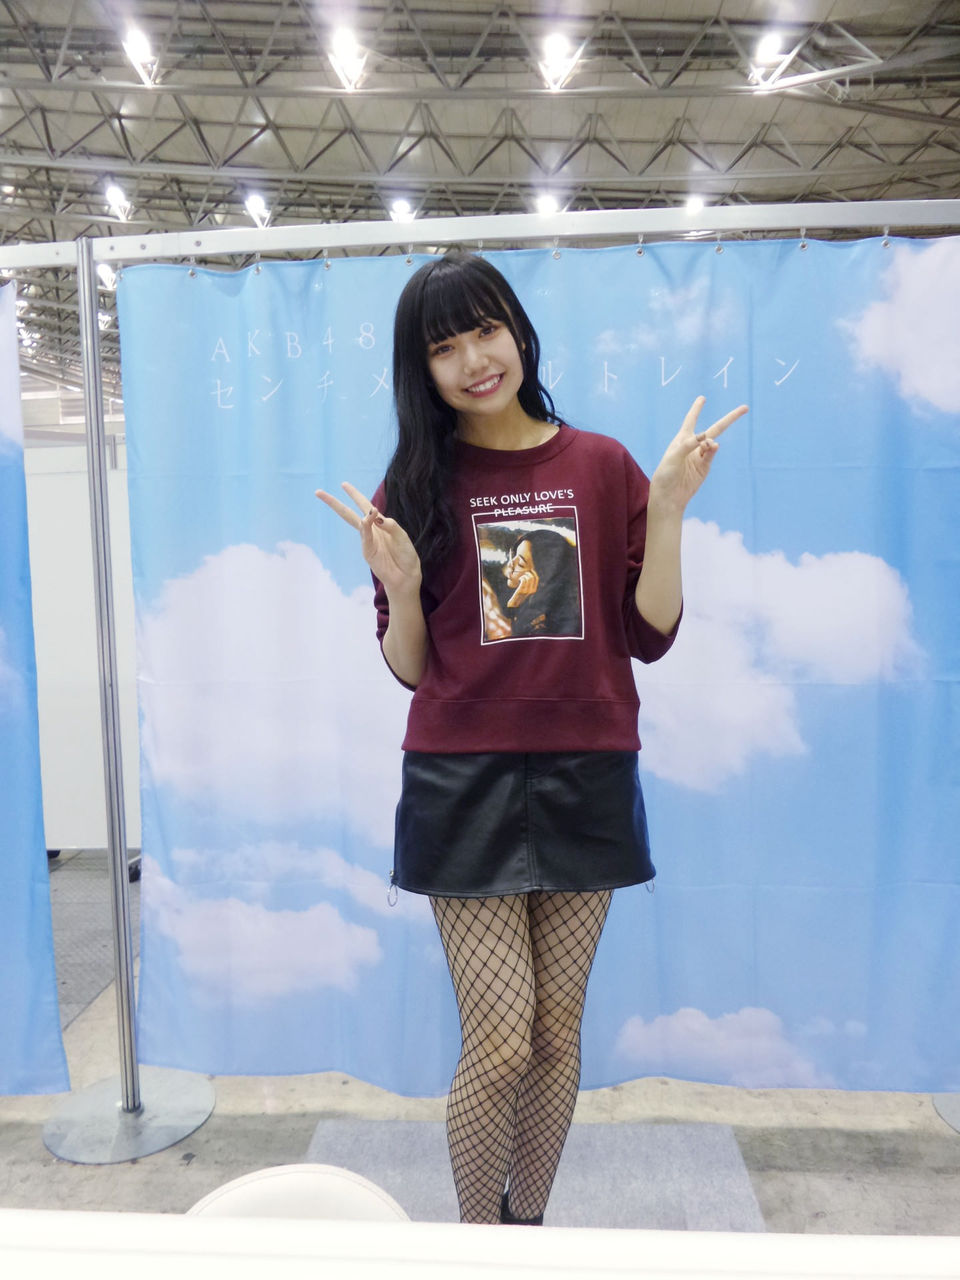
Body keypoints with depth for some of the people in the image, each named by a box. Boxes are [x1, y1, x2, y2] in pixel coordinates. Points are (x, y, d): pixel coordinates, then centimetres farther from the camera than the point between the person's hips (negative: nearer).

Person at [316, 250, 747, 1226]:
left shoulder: (603, 466, 3)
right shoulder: (418, 483, 2)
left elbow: (650, 638, 1)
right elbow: (410, 669, 3)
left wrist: (667, 509, -9)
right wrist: (400, 585, -15)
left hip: (586, 779, 2)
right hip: (462, 782, -1)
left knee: (558, 1034, 13)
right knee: (501, 1043, 0)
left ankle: (529, 1222, 38)